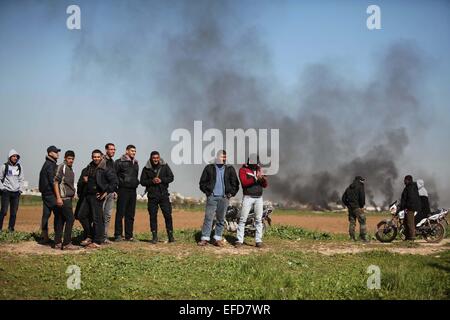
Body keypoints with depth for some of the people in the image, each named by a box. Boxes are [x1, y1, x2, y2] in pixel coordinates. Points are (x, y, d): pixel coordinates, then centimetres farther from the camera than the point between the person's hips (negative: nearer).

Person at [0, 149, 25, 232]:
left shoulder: (19, 167, 10)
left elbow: (21, 179, 16)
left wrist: (21, 189, 6)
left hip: (16, 192, 4)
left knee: (14, 212, 3)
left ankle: (11, 228, 11)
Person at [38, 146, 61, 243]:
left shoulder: (47, 164, 18)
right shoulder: (51, 165, -13)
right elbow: (53, 181, -19)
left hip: (45, 194, 10)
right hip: (51, 194, -10)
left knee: (46, 215, 10)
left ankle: (44, 237, 13)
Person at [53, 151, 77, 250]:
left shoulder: (71, 169, 18)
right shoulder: (61, 167, -8)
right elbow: (56, 182, -13)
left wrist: (73, 193, 19)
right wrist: (58, 197, -19)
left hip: (68, 198, 9)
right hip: (63, 198, -9)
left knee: (60, 220, 9)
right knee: (70, 219, -10)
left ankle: (58, 243, 12)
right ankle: (67, 243, -7)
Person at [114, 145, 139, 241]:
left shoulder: (136, 163, 17)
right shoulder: (120, 162, -4)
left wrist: (136, 182, 14)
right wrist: (120, 183, -11)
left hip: (133, 190, 7)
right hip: (123, 190, -7)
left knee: (130, 215, 8)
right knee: (120, 213, -5)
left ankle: (129, 235, 13)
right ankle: (118, 235, -1)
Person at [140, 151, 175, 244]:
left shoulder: (165, 166, 5)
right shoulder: (146, 169, 4)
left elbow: (171, 177, 3)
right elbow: (142, 181, 2)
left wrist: (161, 180, -12)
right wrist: (152, 181, -14)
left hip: (163, 194, 0)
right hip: (152, 195, 0)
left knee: (168, 215, -3)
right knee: (153, 216, 3)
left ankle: (170, 235, 6)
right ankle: (154, 237, 10)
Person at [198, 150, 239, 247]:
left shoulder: (230, 169, 10)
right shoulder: (209, 168, 6)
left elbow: (235, 183, 14)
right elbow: (202, 182, 9)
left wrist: (231, 193, 3)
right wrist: (207, 192, 0)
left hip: (224, 198, 2)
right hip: (212, 197, -2)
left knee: (221, 219, 5)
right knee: (208, 218, -6)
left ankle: (217, 239, 12)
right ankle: (205, 238, -4)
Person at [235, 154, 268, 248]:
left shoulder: (259, 170, 12)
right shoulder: (243, 169, -2)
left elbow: (265, 185, 8)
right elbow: (244, 182, -18)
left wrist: (264, 178, -13)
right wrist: (255, 178, -27)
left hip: (259, 198, 4)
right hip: (248, 197, -4)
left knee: (259, 219, 4)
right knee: (242, 219, -4)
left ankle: (258, 241, 8)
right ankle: (239, 240, -2)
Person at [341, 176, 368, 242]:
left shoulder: (349, 188, 16)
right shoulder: (360, 187, -5)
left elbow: (343, 198, 16)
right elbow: (362, 197, -14)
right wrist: (362, 206, -4)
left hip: (350, 207, 7)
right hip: (357, 207, -7)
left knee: (352, 222, 11)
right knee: (362, 222, -5)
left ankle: (352, 237, 10)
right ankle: (363, 237, -10)